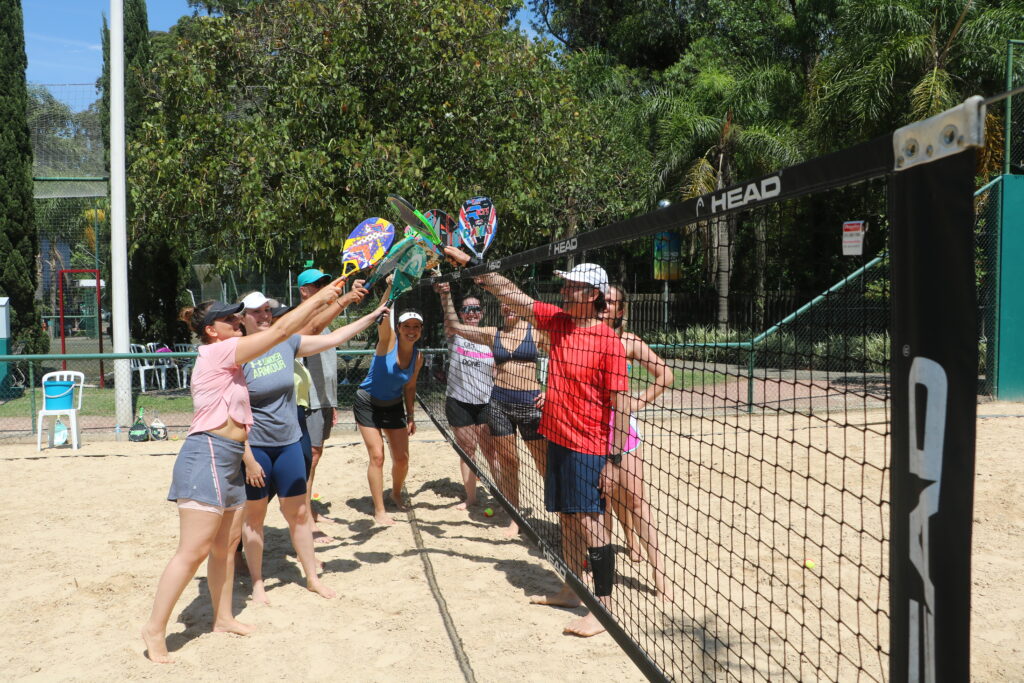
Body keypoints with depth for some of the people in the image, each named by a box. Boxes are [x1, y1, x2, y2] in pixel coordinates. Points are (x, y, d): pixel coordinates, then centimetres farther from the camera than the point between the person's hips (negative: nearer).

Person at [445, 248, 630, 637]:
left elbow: (620, 404, -16)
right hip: (556, 439, 8)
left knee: (590, 522, -6)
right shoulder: (558, 321, 6)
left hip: (588, 448, -7)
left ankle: (603, 609, 2)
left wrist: (614, 459, -18)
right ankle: (571, 591, 30)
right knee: (567, 518, 16)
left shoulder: (608, 342, -15)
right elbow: (511, 295, 9)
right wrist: (470, 263, 6)